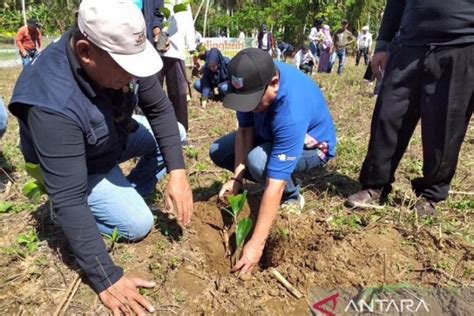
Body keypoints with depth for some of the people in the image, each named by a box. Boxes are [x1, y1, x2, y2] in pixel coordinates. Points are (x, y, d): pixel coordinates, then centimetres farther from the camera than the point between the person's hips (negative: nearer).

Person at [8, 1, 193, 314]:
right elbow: (68, 197, -38)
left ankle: (126, 195, 8)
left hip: (116, 137, 7)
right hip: (80, 168, -6)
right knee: (138, 223, -15)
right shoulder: (54, 103, -41)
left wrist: (177, 172, -27)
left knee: (176, 133, -6)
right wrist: (105, 279, -35)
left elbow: (160, 109, -15)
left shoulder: (122, 54, -24)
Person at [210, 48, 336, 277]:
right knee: (218, 152, -5)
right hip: (271, 134, 7)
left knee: (259, 160, -36)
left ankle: (292, 198, -5)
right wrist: (237, 177, -24)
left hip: (311, 144, -6)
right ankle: (276, 180, 7)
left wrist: (256, 244, -39)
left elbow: (275, 185, -42)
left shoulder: (292, 110, -42)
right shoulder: (254, 80, -22)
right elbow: (245, 130, -13)